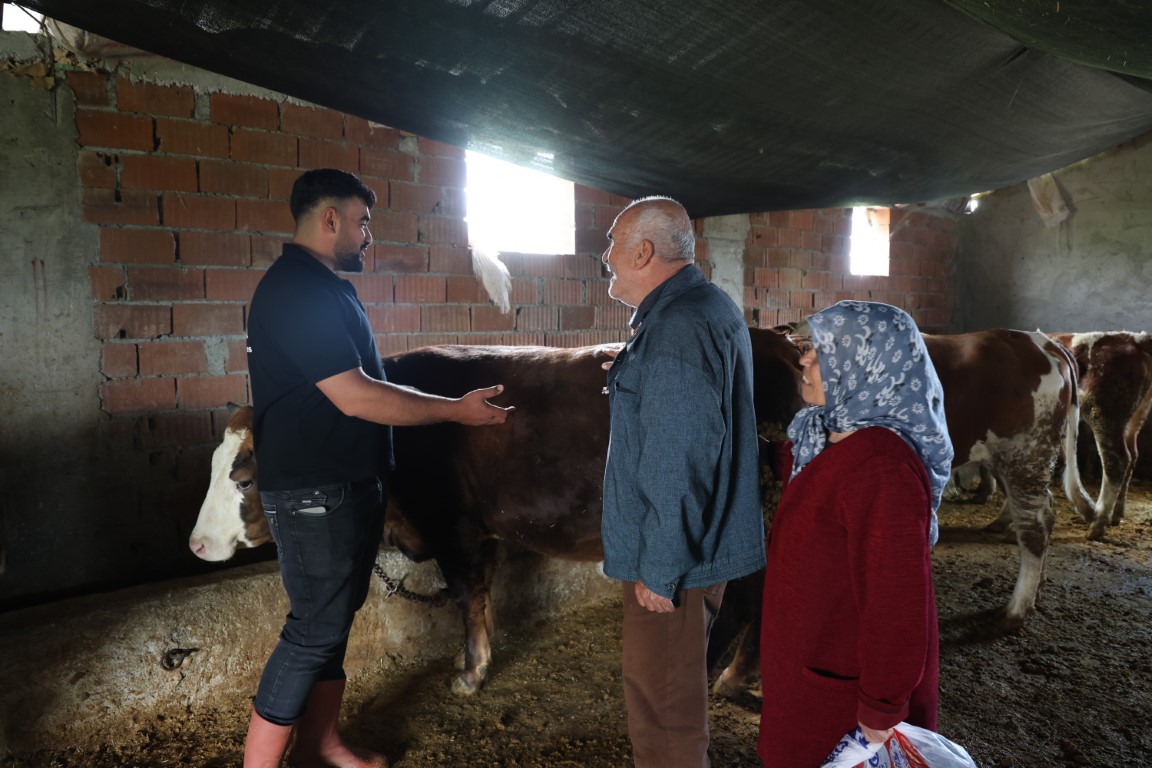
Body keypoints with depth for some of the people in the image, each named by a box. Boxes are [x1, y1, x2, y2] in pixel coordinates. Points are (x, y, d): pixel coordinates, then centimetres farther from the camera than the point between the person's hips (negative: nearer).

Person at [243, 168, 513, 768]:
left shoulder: (324, 287, 14)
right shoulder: (296, 290, -18)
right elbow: (354, 398, -23)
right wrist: (456, 410, -16)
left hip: (349, 485, 10)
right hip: (315, 494, -10)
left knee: (332, 620, 17)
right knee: (314, 631, -1)